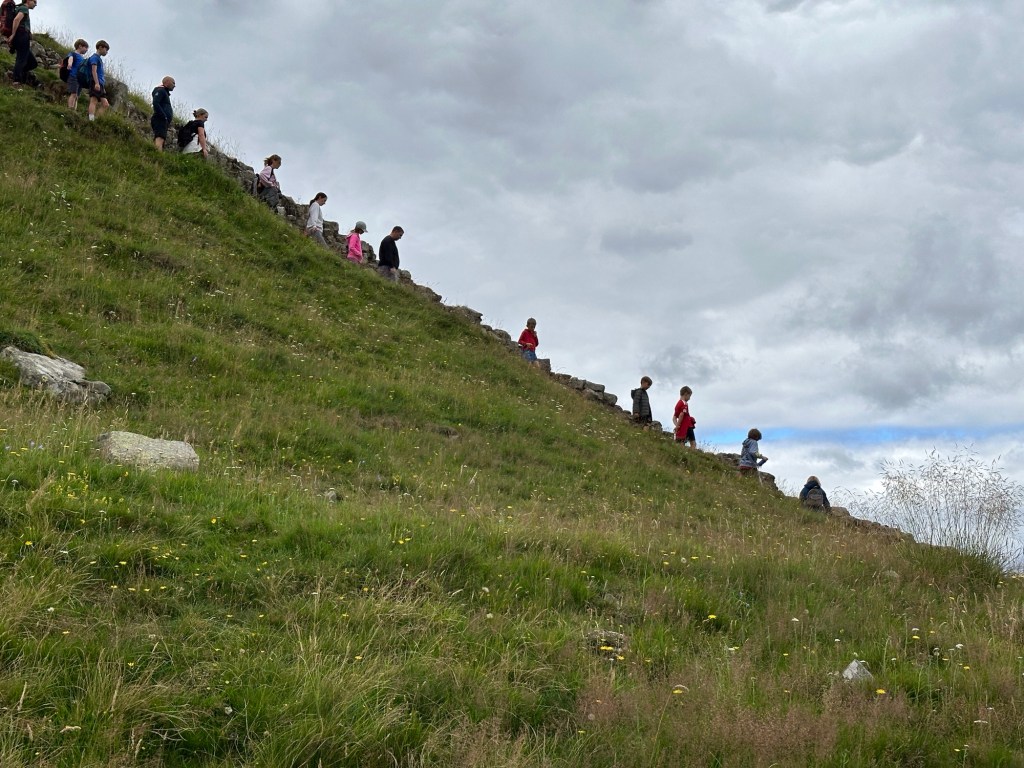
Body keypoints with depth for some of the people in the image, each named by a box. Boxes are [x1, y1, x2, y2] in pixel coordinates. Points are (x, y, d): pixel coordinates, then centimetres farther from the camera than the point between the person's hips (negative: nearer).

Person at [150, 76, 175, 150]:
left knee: (156, 141, 1)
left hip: (163, 121, 11)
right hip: (160, 120, -11)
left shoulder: (165, 92, 30)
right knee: (160, 139, -26)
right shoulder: (160, 91, -1)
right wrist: (164, 116, -19)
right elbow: (155, 103, -17)